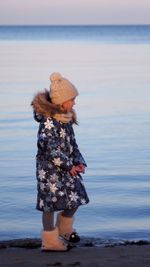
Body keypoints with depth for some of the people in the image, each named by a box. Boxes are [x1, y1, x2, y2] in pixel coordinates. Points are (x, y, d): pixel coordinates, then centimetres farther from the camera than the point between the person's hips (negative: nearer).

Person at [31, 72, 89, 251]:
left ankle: (64, 231, 35)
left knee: (76, 199, 14)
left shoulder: (66, 118, 7)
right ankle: (50, 241, 13)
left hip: (67, 168, 9)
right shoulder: (48, 121, -21)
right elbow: (50, 146, -25)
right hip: (50, 169, -9)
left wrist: (79, 162, -1)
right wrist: (68, 165, -19)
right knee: (51, 202, 0)